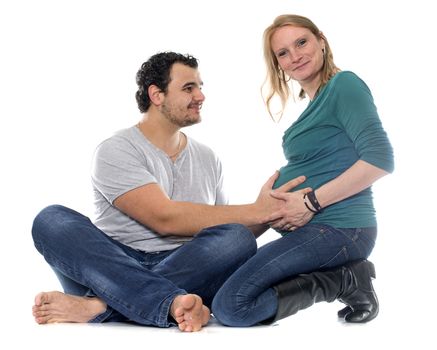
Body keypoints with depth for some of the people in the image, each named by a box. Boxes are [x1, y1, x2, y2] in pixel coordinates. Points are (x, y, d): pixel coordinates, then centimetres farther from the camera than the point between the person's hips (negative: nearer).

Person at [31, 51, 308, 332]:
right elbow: (165, 219, -14)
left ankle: (97, 306, -32)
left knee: (238, 239, -26)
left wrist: (271, 216, 1)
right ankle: (173, 304, -45)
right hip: (114, 267, -3)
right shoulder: (116, 151, -1)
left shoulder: (208, 158, 18)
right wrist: (257, 212, -12)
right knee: (52, 220, -27)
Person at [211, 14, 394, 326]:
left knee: (231, 305, -21)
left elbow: (380, 159, -19)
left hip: (338, 229, -10)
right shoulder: (314, 104, 20)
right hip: (308, 231, 10)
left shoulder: (344, 84, -8)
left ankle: (347, 281, -8)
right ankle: (348, 275, 3)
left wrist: (311, 202, -18)